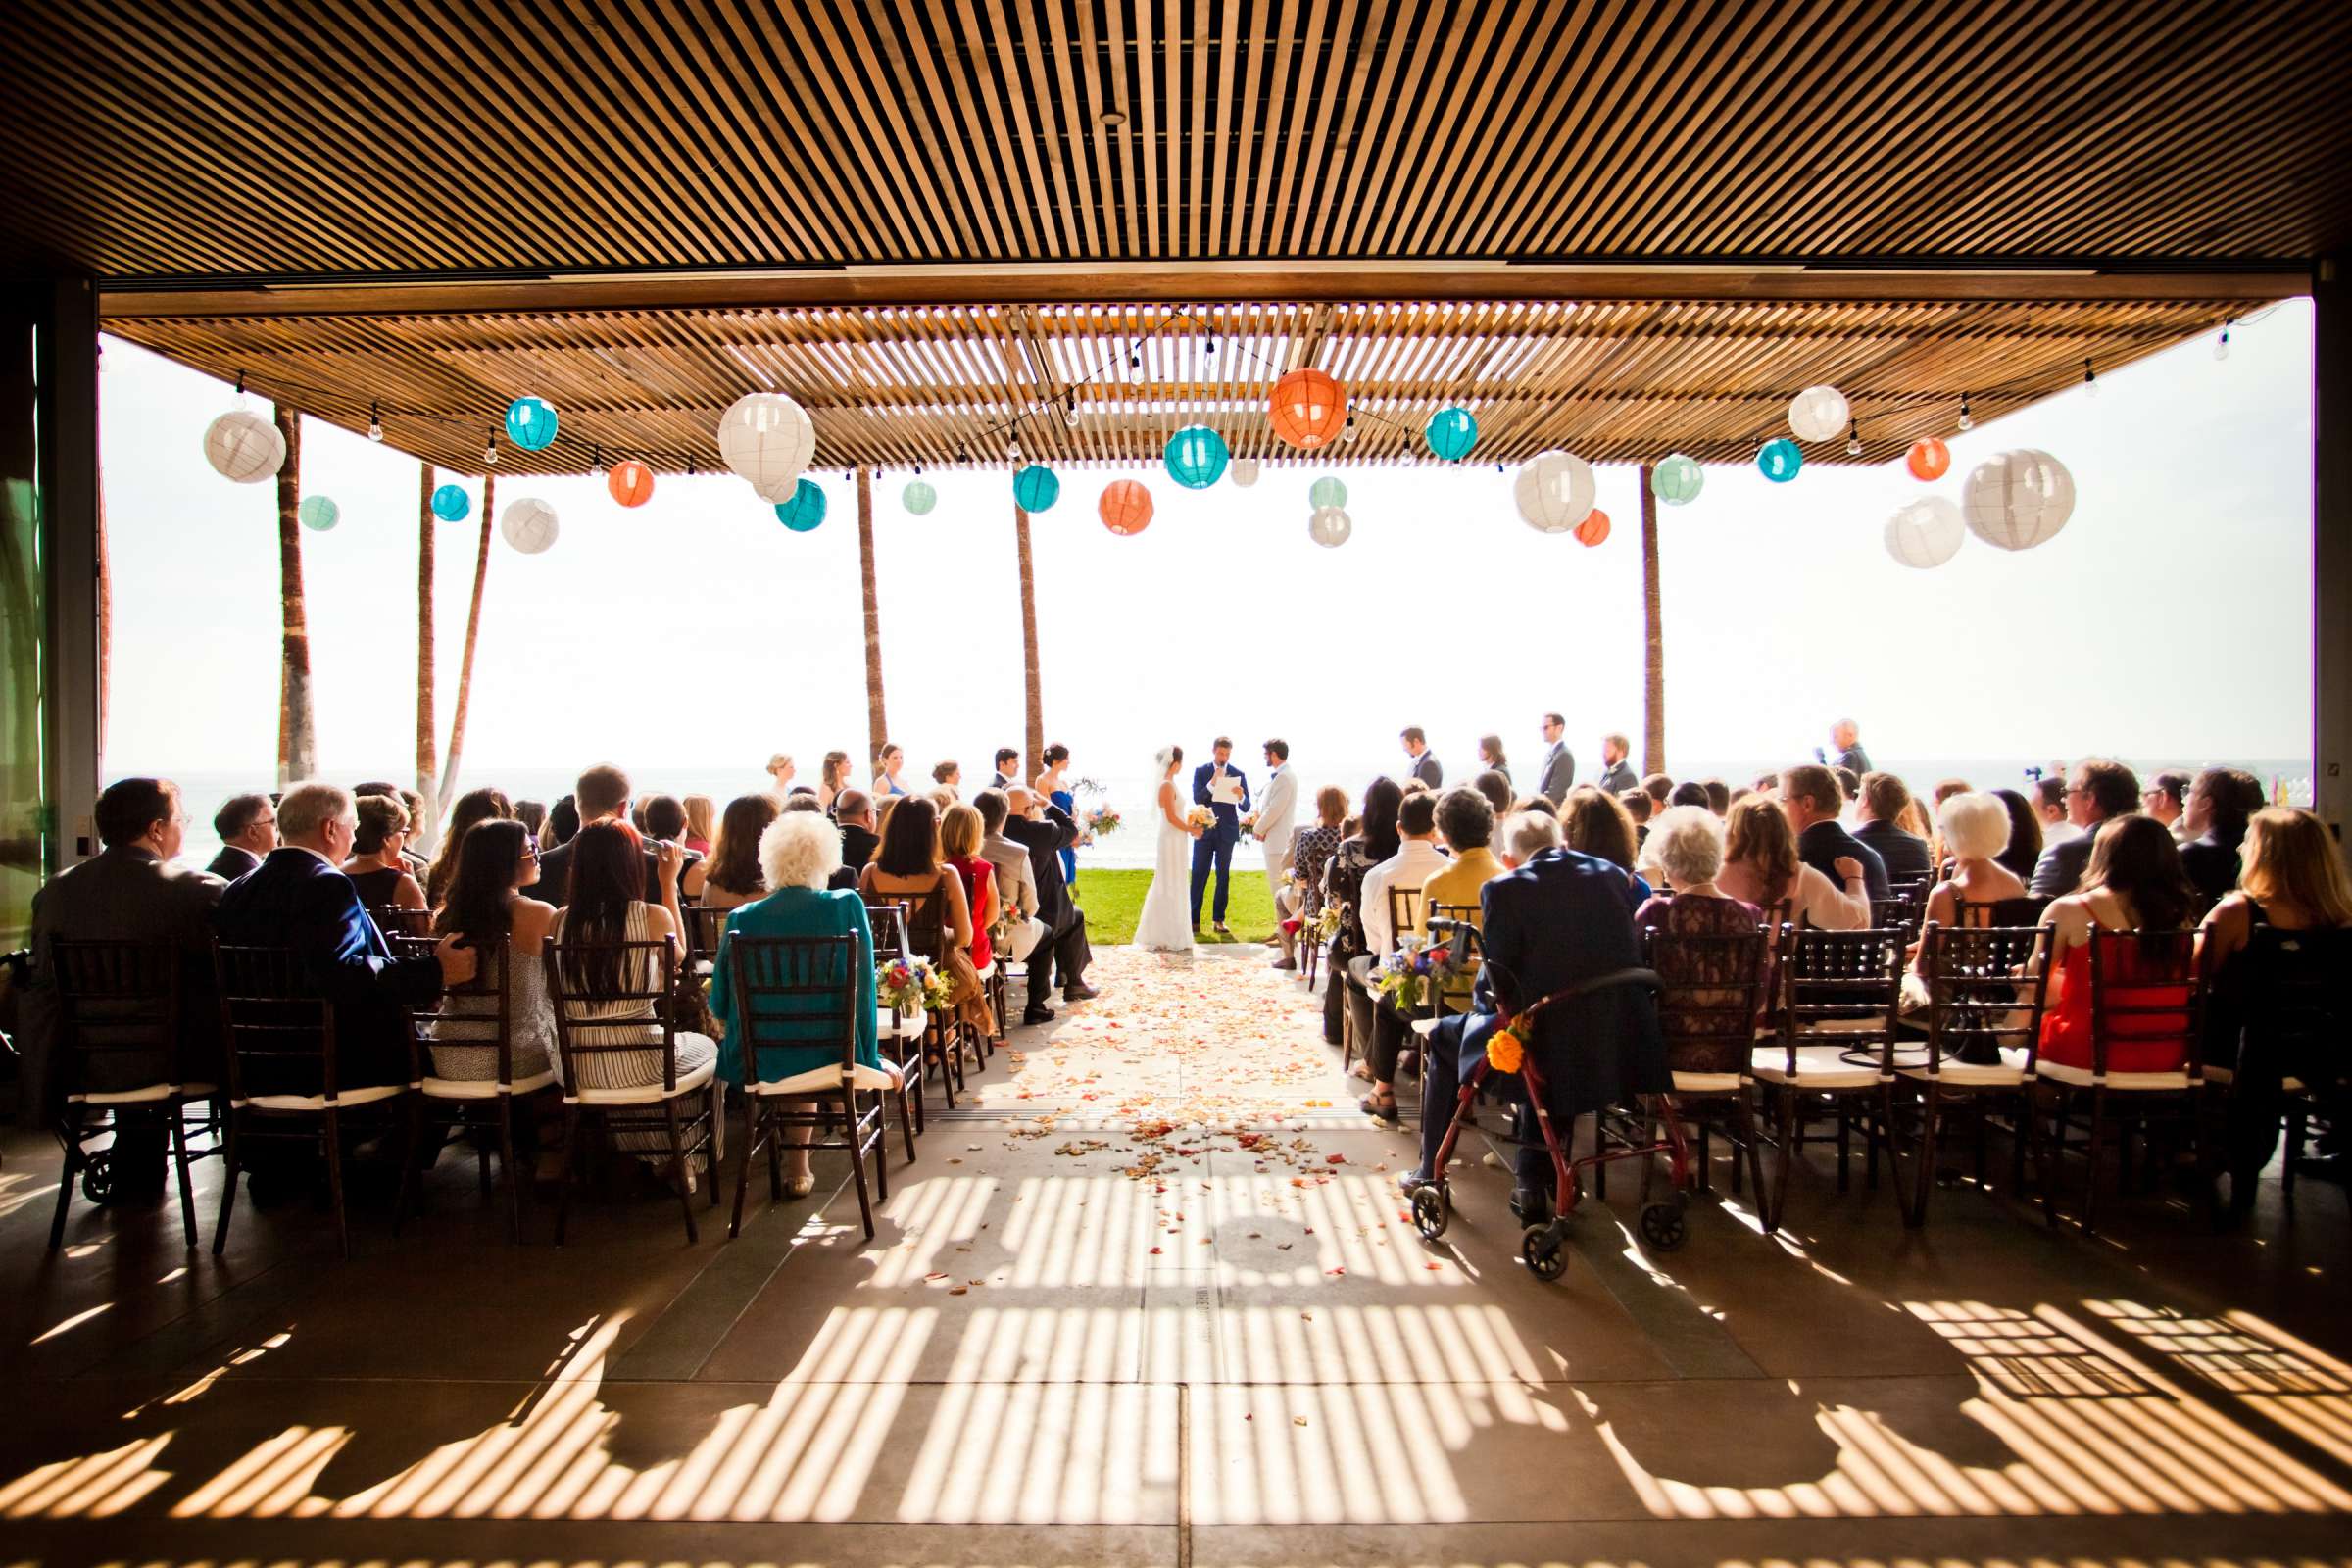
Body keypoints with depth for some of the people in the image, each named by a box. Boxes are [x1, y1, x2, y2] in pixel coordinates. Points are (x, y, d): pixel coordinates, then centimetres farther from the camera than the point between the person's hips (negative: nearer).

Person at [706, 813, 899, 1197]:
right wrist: (871, 1060, 5)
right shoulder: (847, 905, -9)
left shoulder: (742, 919, -4)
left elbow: (719, 1006, 3)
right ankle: (797, 1166, 39)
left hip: (758, 1062, 2)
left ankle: (797, 1167, 37)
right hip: (830, 1057, -2)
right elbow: (863, 989, -6)